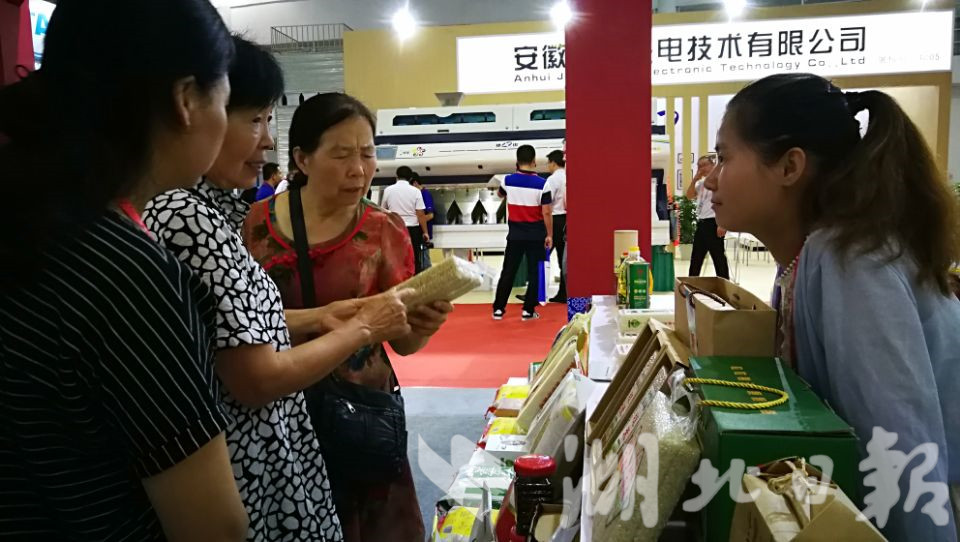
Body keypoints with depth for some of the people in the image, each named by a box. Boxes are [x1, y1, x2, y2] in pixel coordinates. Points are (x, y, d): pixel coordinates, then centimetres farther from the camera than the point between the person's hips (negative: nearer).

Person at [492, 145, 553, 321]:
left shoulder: (508, 180, -3)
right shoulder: (542, 183, -12)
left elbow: (500, 194, 20)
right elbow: (547, 212, -12)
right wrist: (549, 235, -2)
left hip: (515, 234, 3)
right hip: (535, 235, -2)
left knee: (508, 272, 11)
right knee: (534, 272, 7)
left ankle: (498, 308, 12)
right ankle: (528, 310, 8)